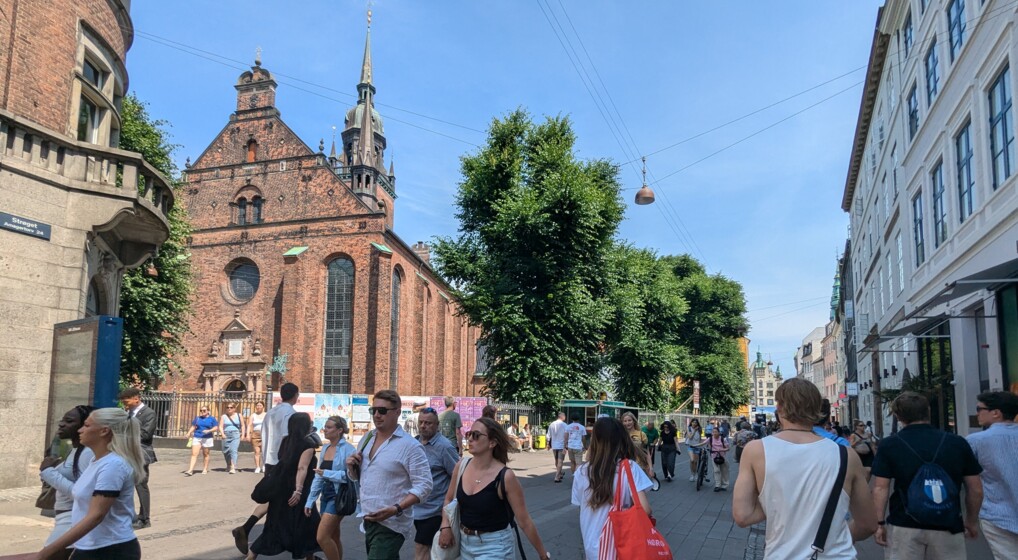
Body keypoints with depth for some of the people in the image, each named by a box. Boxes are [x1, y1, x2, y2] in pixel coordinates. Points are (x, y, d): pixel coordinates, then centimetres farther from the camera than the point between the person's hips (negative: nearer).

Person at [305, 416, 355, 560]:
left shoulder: (348, 449, -15)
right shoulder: (325, 448, 8)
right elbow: (318, 477, 13)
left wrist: (327, 473, -18)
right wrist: (310, 501, 11)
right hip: (326, 496, 8)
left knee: (322, 537, -11)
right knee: (333, 537, 15)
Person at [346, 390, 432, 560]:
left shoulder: (410, 446, -14)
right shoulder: (367, 439, 8)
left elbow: (423, 486, -18)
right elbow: (357, 476, 19)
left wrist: (396, 509, -28)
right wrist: (351, 467, -3)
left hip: (391, 524, -7)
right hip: (368, 521, 7)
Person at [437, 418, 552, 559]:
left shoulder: (505, 477, -21)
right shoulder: (461, 467, -6)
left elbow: (524, 521, -13)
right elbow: (449, 499, 12)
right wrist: (445, 526, -4)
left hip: (495, 546, -5)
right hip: (464, 542, 5)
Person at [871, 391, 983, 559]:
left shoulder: (889, 445, -6)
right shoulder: (958, 443, 0)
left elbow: (880, 489, -7)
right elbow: (975, 490, 5)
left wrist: (879, 523, 1)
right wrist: (972, 521, 20)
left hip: (904, 526, -1)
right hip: (948, 526, 2)